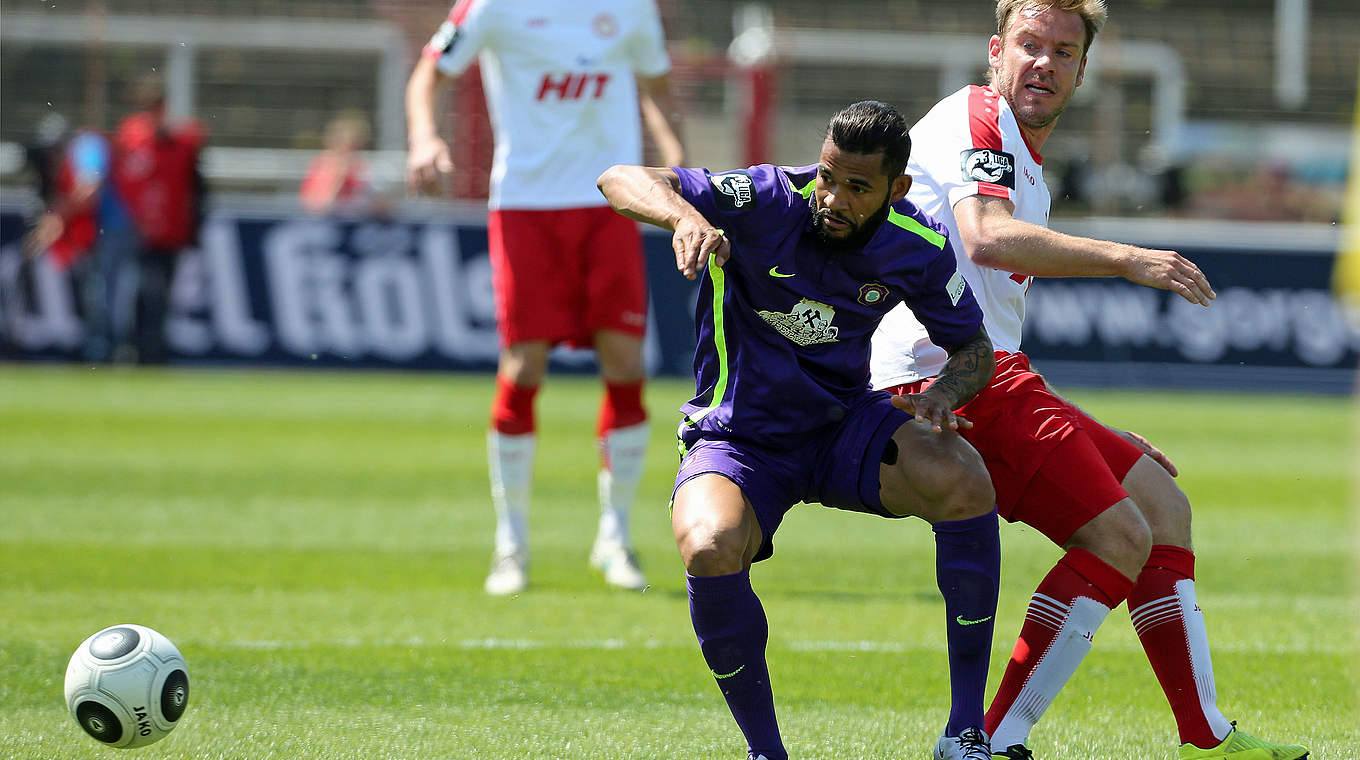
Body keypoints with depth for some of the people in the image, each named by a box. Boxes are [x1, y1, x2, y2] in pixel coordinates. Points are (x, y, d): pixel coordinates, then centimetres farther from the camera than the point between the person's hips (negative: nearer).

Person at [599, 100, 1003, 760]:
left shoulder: (918, 248, -10)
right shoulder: (767, 201, -21)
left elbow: (974, 348, 5)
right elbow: (621, 181, -29)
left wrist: (942, 394, -19)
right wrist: (685, 216, -51)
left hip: (844, 423, 3)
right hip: (736, 435, -3)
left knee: (966, 484, -25)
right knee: (709, 549, -35)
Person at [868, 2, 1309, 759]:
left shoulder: (1030, 172, 26)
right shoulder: (974, 118, -6)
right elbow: (987, 238, -26)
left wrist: (1095, 440, 26)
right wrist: (1123, 259, -31)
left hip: (989, 377, 10)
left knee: (1163, 504, 13)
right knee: (1119, 536, -17)